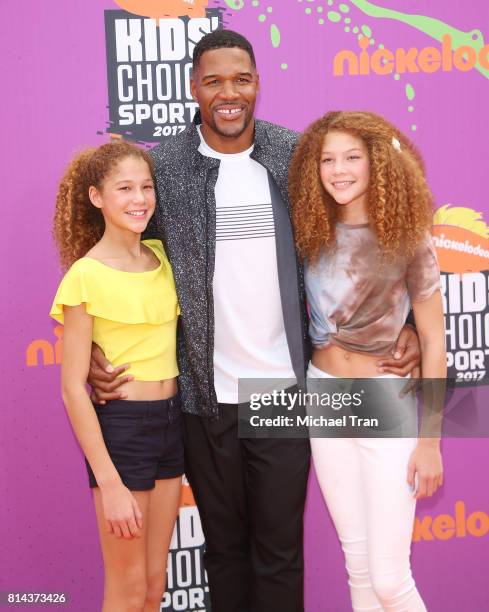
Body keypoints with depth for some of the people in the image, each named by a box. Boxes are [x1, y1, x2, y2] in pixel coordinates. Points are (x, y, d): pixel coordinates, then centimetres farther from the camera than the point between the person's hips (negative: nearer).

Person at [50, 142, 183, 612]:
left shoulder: (162, 256, 4)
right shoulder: (85, 276, -13)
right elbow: (73, 387, -14)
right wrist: (109, 483, -16)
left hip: (171, 422, 6)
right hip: (119, 426, -6)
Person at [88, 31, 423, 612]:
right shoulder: (161, 166, -3)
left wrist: (408, 324, -4)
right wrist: (88, 349, -6)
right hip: (204, 395, 0)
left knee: (280, 550, 9)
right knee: (224, 546, 16)